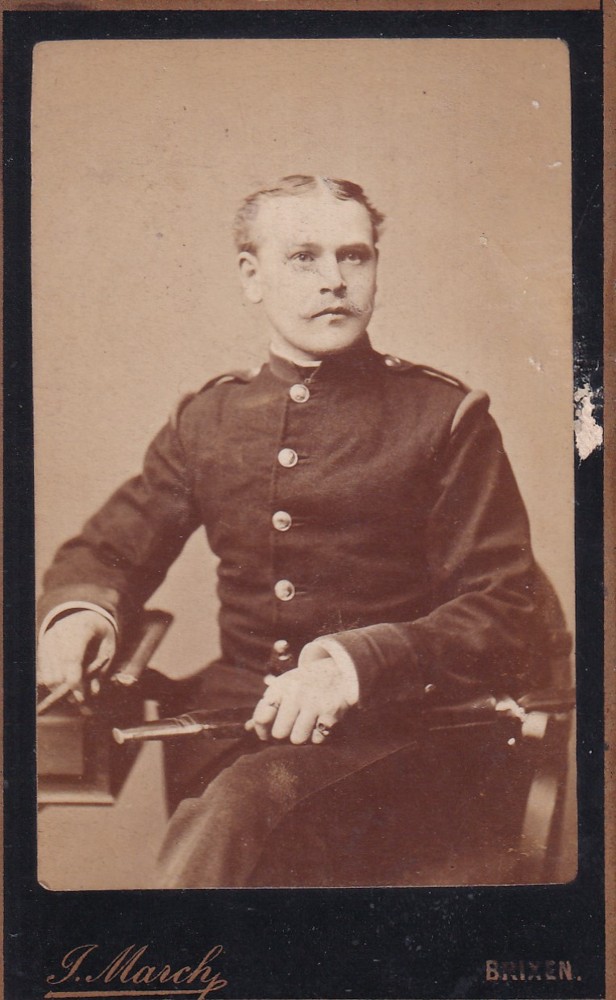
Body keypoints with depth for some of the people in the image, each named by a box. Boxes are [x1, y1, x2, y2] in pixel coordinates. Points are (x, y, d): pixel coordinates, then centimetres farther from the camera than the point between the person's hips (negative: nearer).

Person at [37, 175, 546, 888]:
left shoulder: (447, 417, 1)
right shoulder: (205, 419, 14)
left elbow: (504, 617, -5)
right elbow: (104, 550, 21)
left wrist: (356, 663, -22)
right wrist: (78, 610, -4)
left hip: (388, 723, -3)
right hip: (233, 714, 4)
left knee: (233, 807, -33)